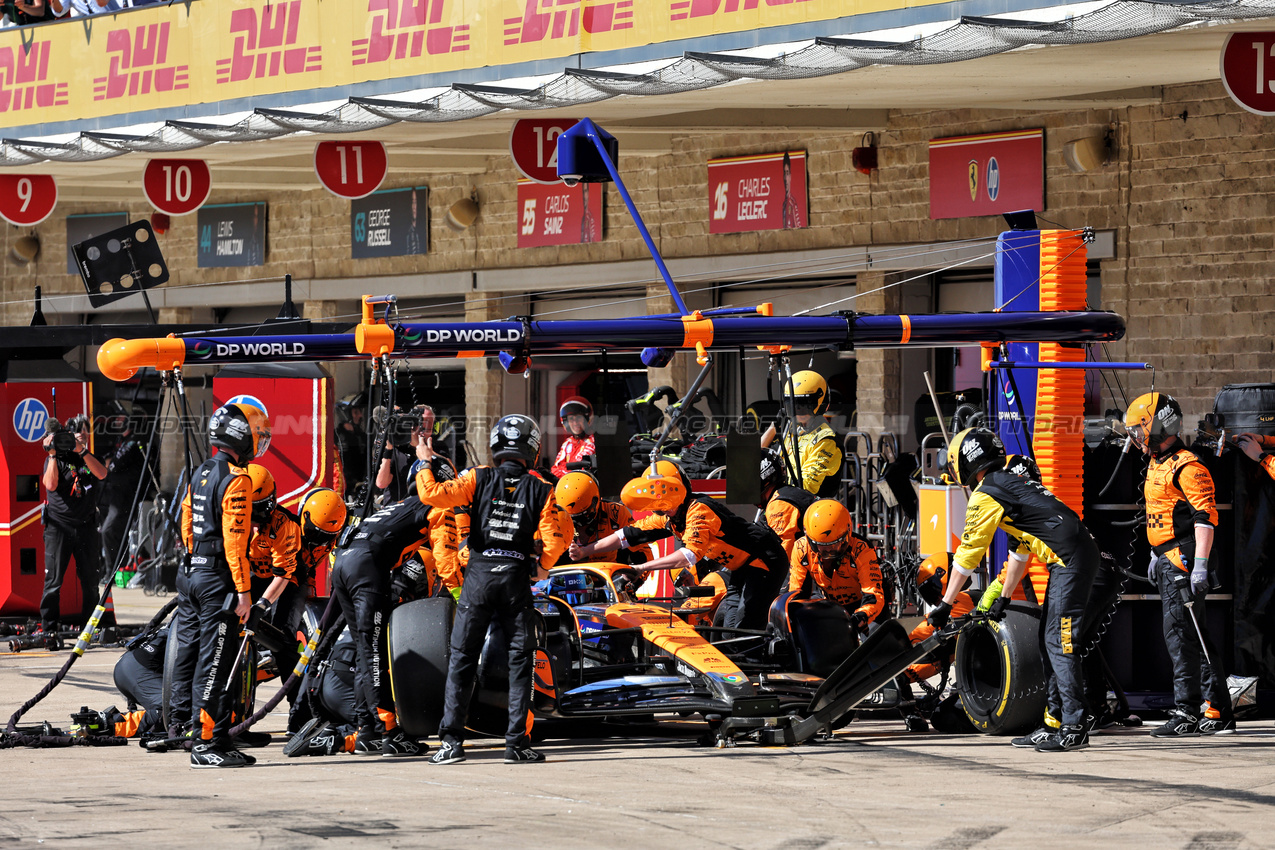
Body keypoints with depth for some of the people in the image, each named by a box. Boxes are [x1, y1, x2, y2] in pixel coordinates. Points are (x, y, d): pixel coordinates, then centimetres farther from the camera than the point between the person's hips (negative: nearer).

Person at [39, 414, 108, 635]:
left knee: (91, 580, 5)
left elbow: (101, 474, -8)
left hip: (86, 527, 3)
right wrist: (52, 454, -15)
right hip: (59, 526, -3)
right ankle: (48, 629, -2)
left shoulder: (91, 458, 13)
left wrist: (82, 451, -17)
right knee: (53, 580, -6)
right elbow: (51, 484, -12)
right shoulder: (55, 459, 5)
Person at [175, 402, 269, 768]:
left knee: (189, 652, 15)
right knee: (213, 661, -8)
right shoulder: (236, 479, -14)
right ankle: (208, 744, -9)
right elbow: (235, 538, -19)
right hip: (218, 580, -9)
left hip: (191, 573, 9)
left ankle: (180, 725, 23)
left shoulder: (200, 474, 13)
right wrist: (243, 590, -18)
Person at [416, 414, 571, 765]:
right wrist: (541, 567, 10)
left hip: (479, 574, 0)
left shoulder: (479, 478, 0)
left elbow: (433, 494, -8)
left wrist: (424, 463, 8)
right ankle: (517, 742, 3)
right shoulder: (540, 489, 3)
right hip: (517, 578, 0)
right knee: (520, 661, 7)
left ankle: (451, 740, 1)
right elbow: (556, 535, -6)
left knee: (462, 660, 5)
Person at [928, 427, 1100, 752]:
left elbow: (967, 555, -3)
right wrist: (1003, 597, 36)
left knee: (1059, 643, -10)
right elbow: (1020, 548, 31)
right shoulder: (1013, 482, 24)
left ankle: (1074, 729, -13)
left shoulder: (986, 496, -4)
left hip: (1070, 560, -10)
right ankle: (1055, 716, 16)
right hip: (1082, 554, 10)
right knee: (1048, 640, 14)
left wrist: (945, 604, 4)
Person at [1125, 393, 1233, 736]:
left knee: (1181, 634, -12)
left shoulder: (1187, 466, -14)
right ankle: (1219, 714, 14)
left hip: (1183, 560, -10)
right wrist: (1156, 556, 28)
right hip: (1168, 561, 10)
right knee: (1196, 637, 11)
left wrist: (1200, 565, -24)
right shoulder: (1156, 463, 18)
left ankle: (1186, 713, -13)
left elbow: (1206, 515, -20)